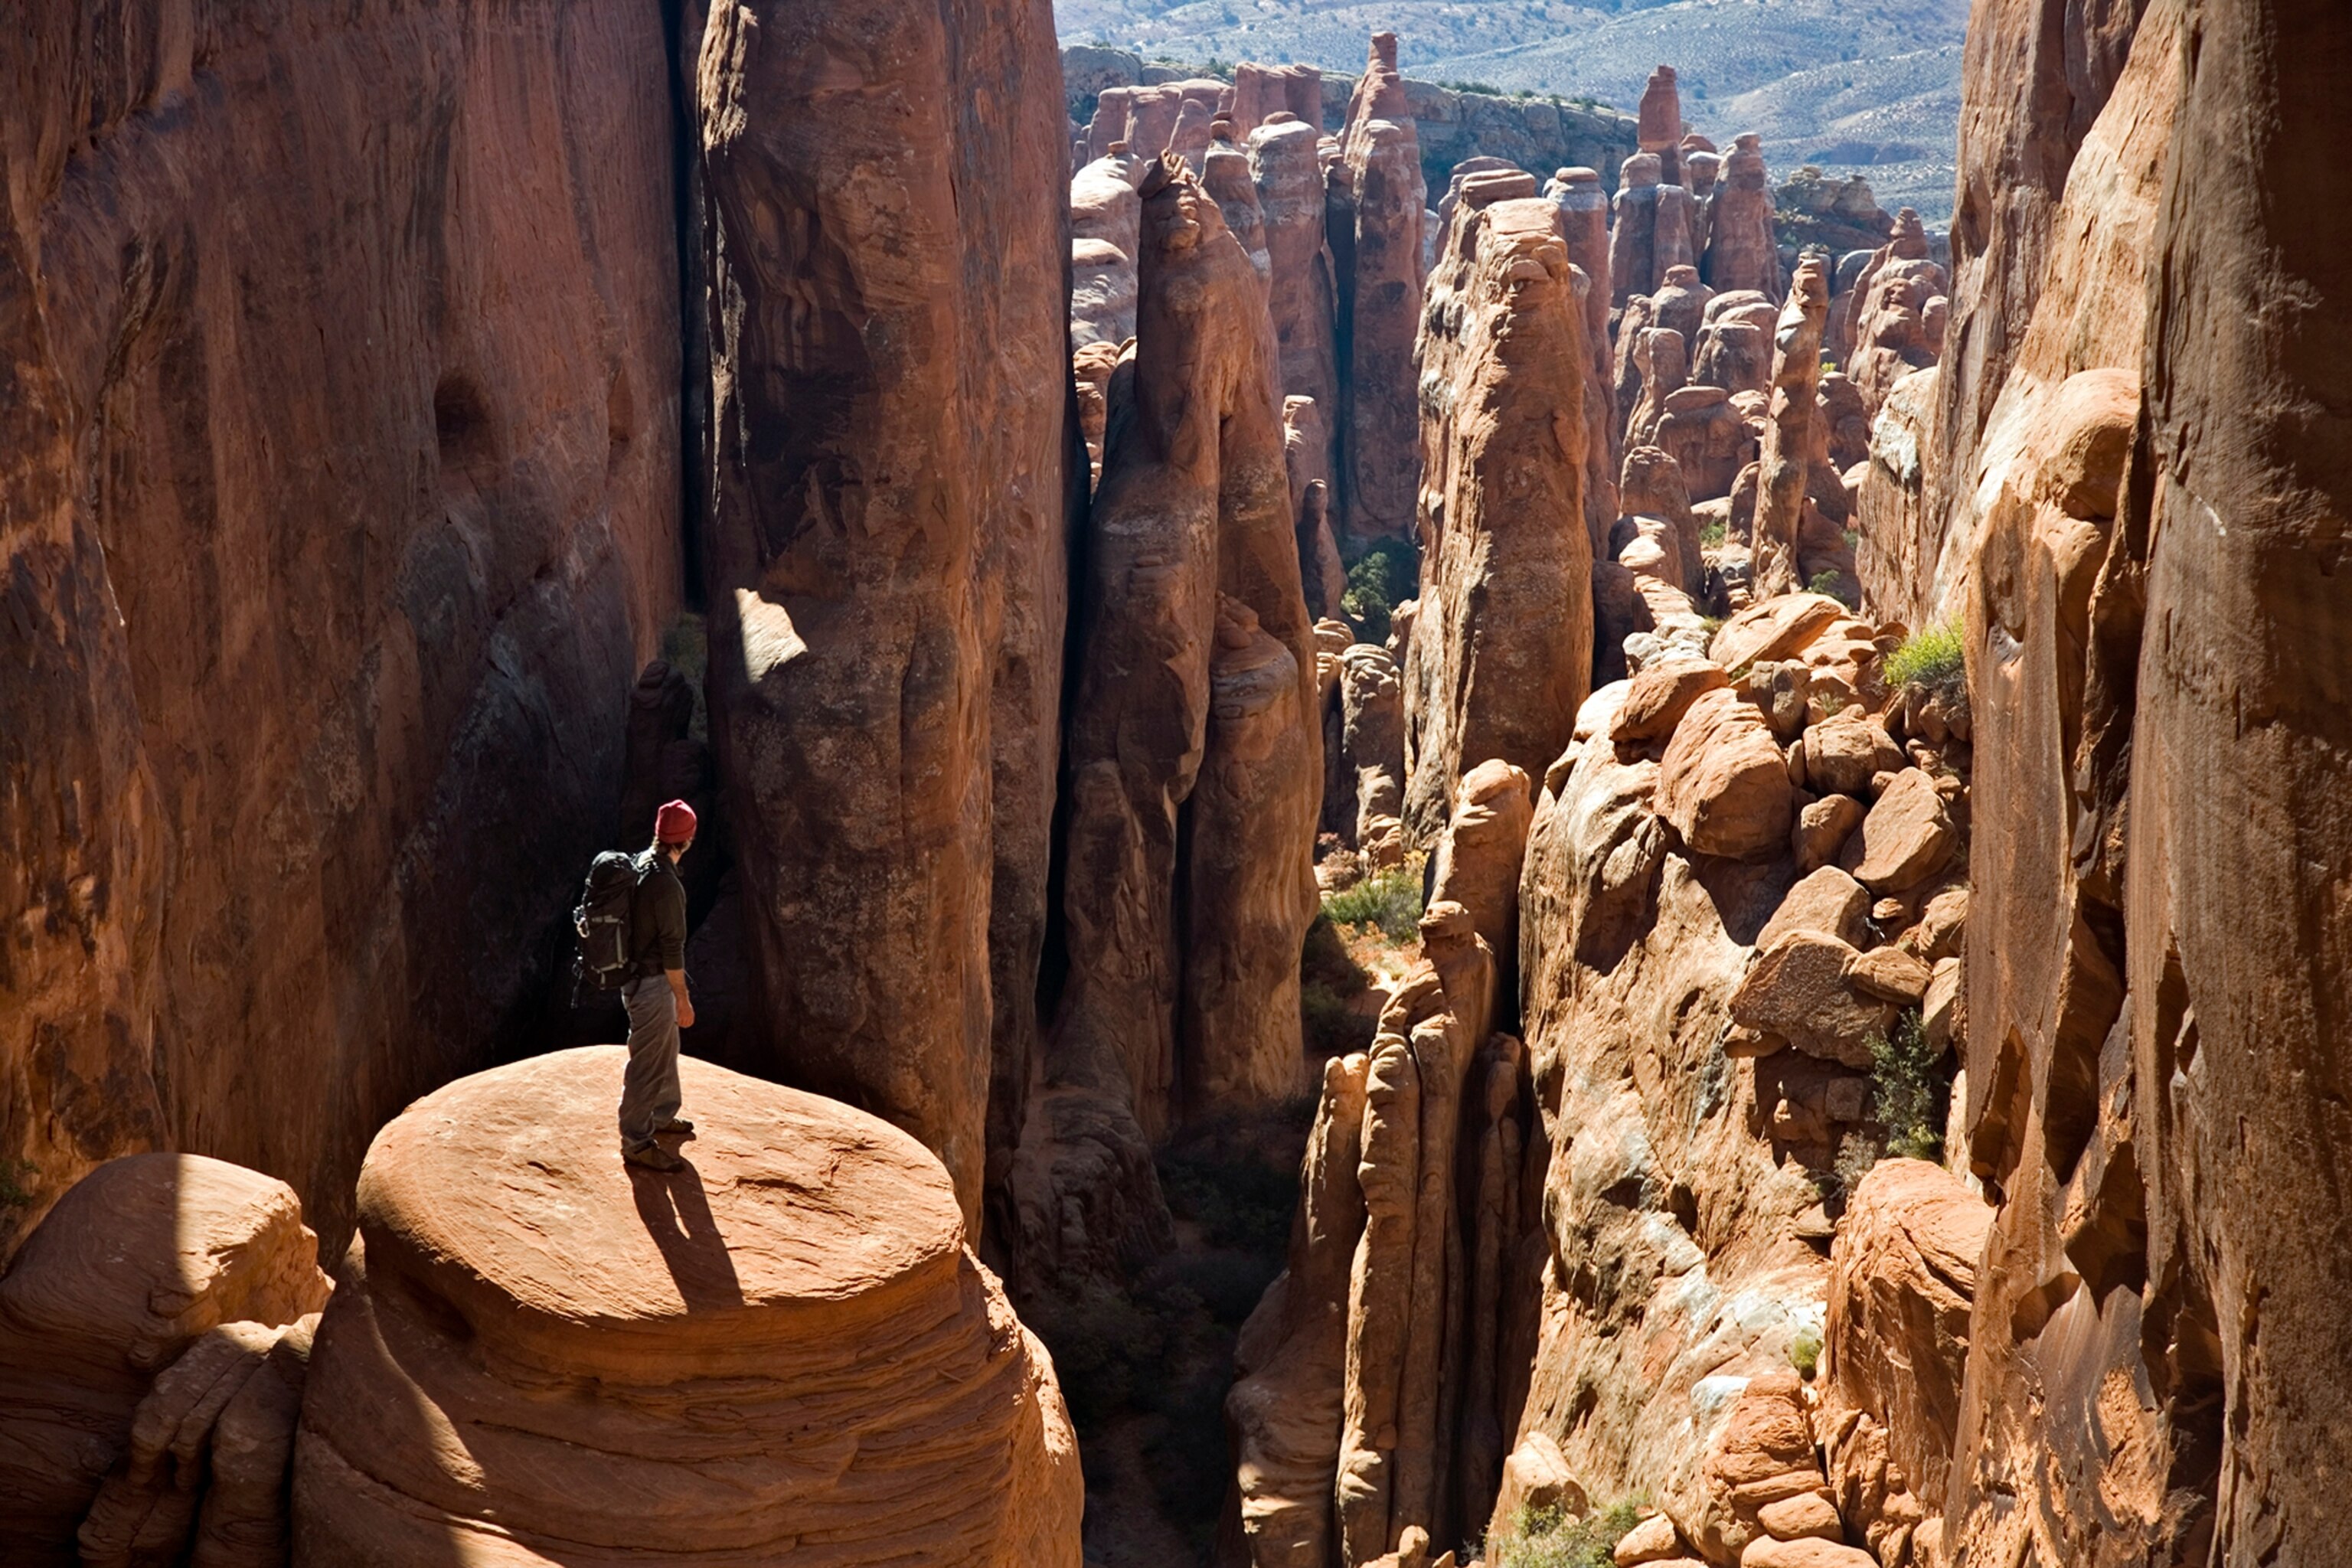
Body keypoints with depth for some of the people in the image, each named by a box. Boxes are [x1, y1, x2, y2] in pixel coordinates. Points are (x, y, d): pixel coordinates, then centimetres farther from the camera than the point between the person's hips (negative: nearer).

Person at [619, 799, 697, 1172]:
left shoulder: (642, 863, 3)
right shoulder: (666, 884, -27)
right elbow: (672, 947, -24)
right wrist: (683, 999, -16)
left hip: (639, 971, 10)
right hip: (651, 983, -10)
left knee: (666, 1049, 26)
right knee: (648, 1064, 1)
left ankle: (661, 1116, 43)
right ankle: (636, 1143, 11)